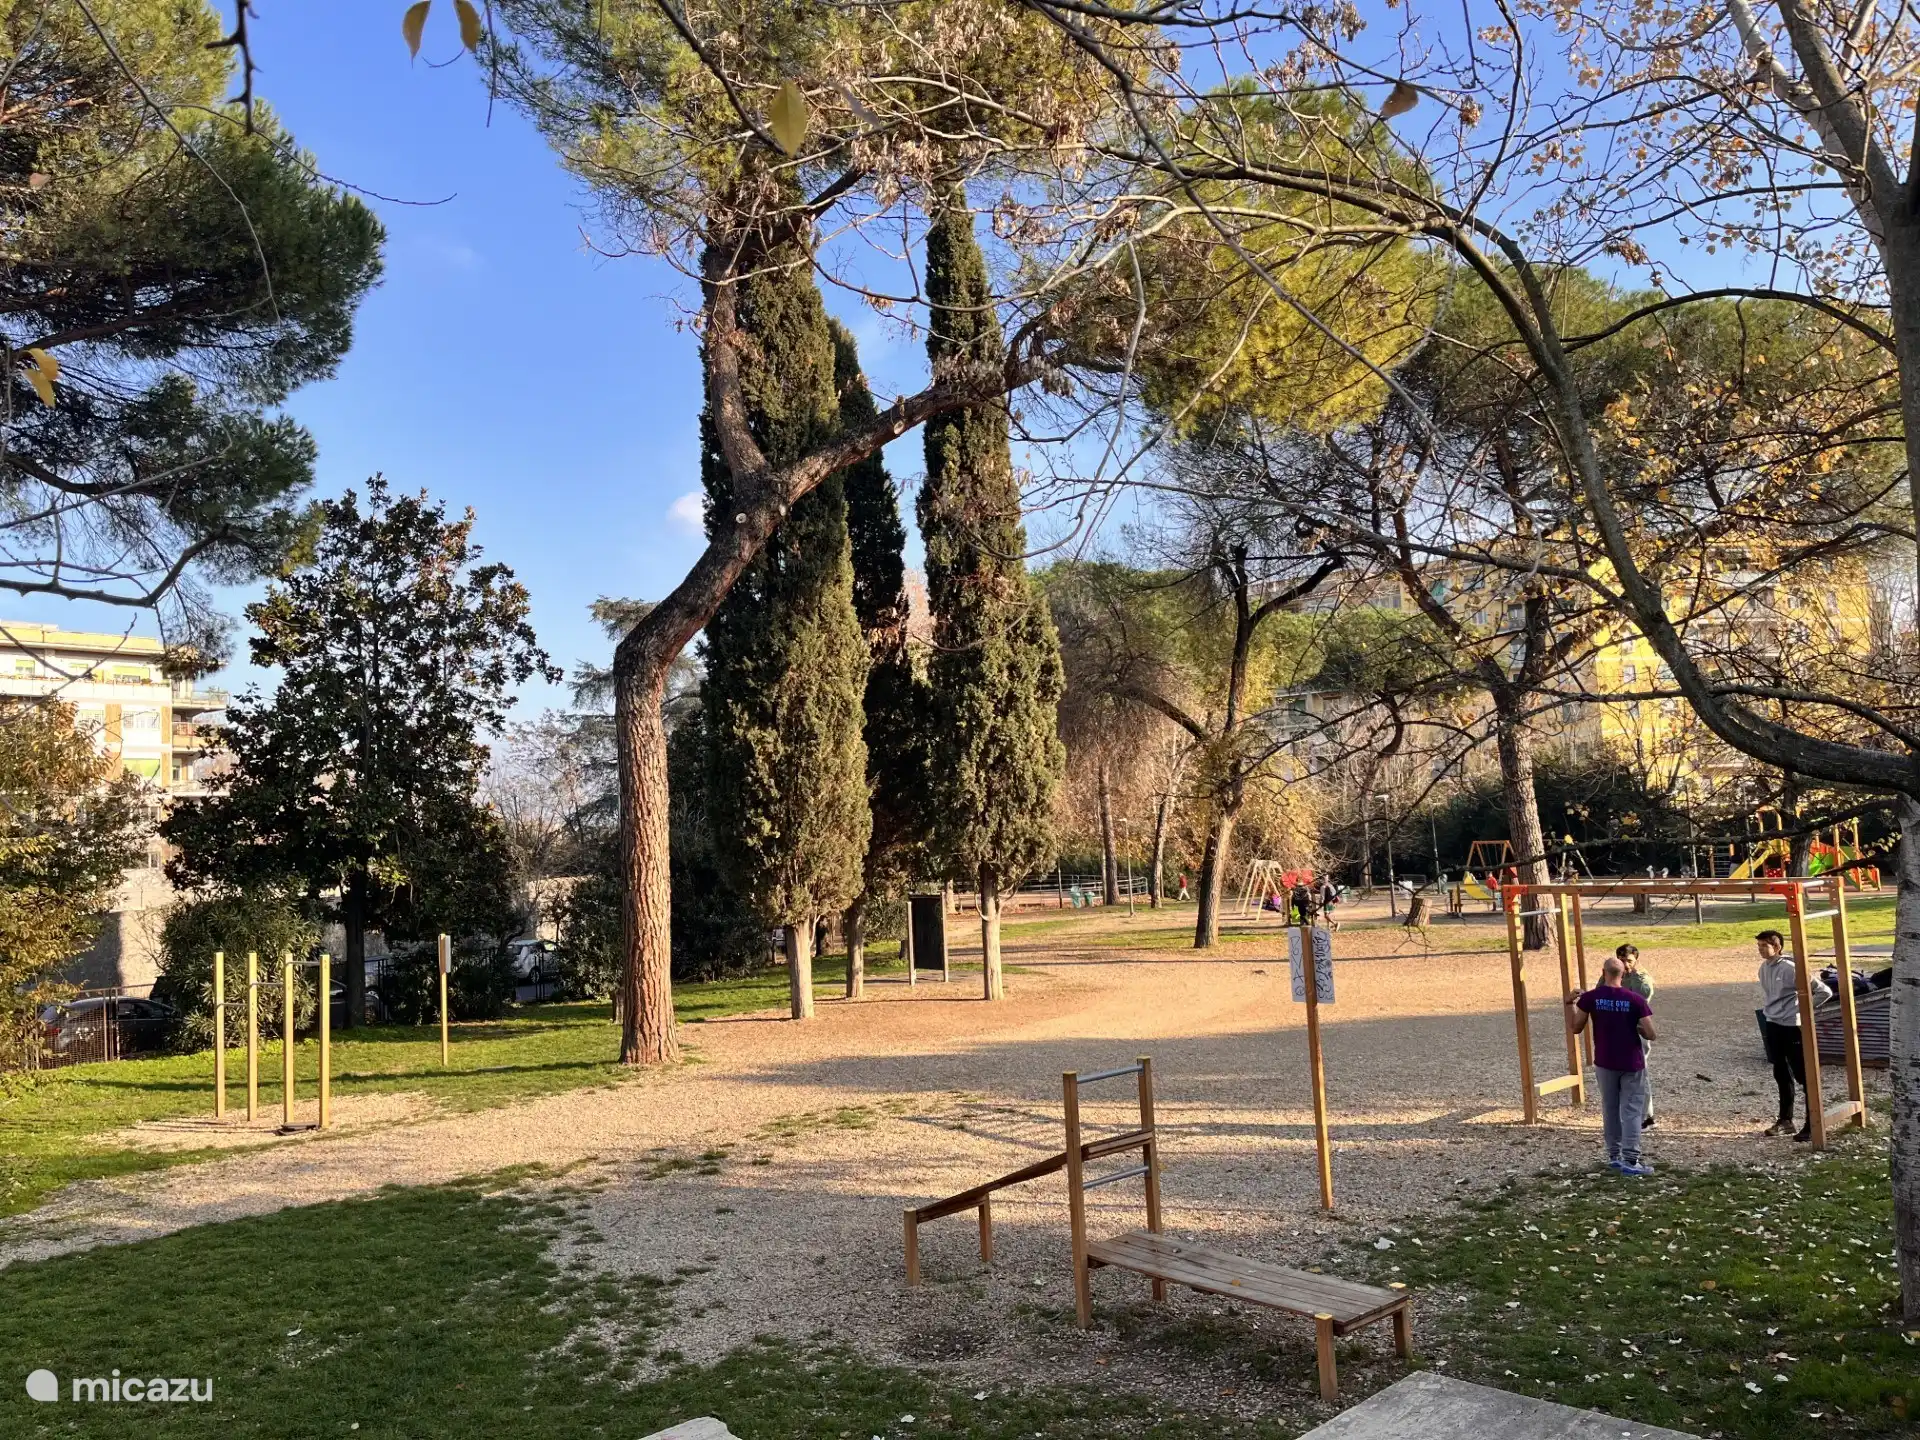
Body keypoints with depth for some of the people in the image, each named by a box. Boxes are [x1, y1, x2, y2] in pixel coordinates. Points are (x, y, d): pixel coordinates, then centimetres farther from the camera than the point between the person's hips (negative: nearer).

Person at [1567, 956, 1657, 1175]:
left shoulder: (1591, 997, -8)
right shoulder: (1634, 1000, -11)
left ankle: (1614, 1155, 21)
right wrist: (1636, 1028, 8)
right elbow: (1650, 1034, -12)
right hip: (1632, 1064, -2)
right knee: (1631, 1111, 2)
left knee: (1610, 1109, 15)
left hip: (1605, 1063, 2)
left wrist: (1570, 1003, 9)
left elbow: (1576, 1027, -2)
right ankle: (1630, 1161, -2)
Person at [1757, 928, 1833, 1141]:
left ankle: (1812, 1125, 4)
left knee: (1803, 1076, -2)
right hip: (1772, 1026, 8)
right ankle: (1785, 1120, 26)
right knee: (1781, 1075, 16)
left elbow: (1824, 992, -18)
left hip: (1791, 1027, -8)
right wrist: (1767, 1011, 12)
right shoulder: (1764, 968, 6)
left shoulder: (1791, 969, -18)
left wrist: (1803, 1008, -11)